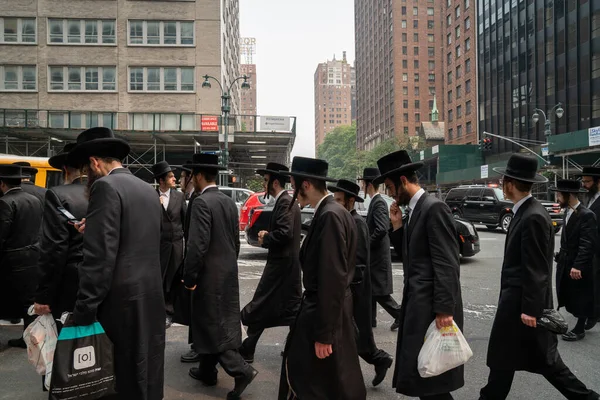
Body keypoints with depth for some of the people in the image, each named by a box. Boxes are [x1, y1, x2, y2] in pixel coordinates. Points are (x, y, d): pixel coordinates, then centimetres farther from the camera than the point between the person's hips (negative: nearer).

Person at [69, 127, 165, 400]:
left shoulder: (106, 186, -12)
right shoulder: (147, 189, 14)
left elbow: (100, 255, -19)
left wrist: (84, 311, -16)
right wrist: (93, 230, 14)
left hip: (122, 299, -8)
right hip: (151, 294, 8)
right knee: (146, 374, 18)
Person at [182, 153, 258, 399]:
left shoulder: (201, 202, -17)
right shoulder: (229, 202, 8)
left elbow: (198, 244, -22)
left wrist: (189, 277, -15)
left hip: (210, 274, -8)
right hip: (228, 272, 9)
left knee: (212, 326, 1)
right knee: (220, 323, 16)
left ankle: (241, 370, -3)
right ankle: (207, 371, 29)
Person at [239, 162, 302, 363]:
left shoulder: (284, 202, -17)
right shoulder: (287, 201, 14)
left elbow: (285, 233, -27)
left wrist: (265, 238, -11)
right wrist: (268, 236, 5)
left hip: (281, 263, -10)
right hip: (288, 262, 10)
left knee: (259, 307, 0)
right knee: (291, 307, 13)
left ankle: (247, 349, 11)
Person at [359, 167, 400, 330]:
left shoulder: (379, 202, -18)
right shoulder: (375, 201, 12)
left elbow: (381, 229, -28)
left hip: (378, 255, -10)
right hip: (373, 255, 10)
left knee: (379, 292, -3)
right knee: (370, 289, 15)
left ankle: (401, 315, 6)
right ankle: (370, 319, 23)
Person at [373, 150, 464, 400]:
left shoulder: (434, 208, -15)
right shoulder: (413, 210, 13)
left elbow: (447, 264, -20)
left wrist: (445, 310, -22)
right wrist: (398, 226, 2)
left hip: (432, 306, -9)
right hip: (416, 304, 10)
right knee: (419, 376, 17)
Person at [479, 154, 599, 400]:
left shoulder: (533, 217, -22)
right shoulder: (525, 212, 8)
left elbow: (536, 269, -22)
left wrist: (529, 309, -19)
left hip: (522, 301, -10)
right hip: (518, 298, 10)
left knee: (503, 358, 6)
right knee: (544, 359, 18)